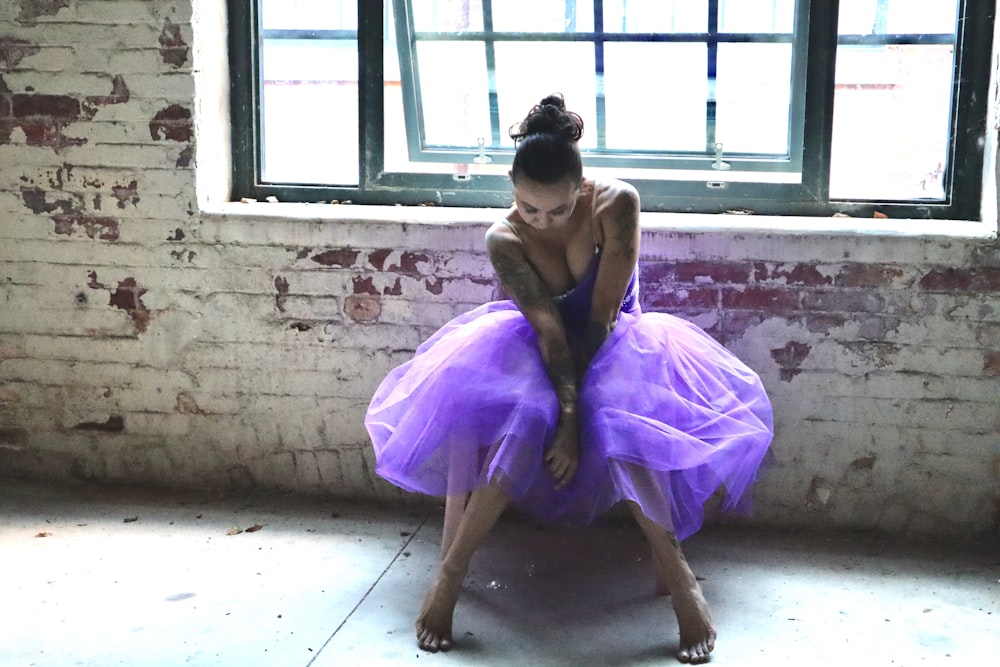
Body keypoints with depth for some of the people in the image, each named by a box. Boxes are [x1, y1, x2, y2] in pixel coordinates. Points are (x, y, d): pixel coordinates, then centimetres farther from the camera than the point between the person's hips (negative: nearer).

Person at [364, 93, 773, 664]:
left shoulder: (616, 205, -20)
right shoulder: (505, 241, -16)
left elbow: (602, 315, -22)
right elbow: (549, 331, -22)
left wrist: (574, 415, -24)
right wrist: (567, 412, -35)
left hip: (615, 340, 0)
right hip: (542, 349, 1)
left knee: (620, 416, -35)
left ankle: (674, 570, -28)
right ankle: (451, 569, -26)